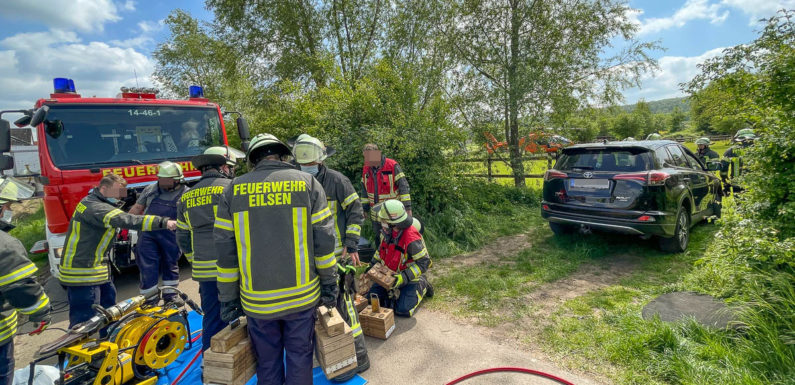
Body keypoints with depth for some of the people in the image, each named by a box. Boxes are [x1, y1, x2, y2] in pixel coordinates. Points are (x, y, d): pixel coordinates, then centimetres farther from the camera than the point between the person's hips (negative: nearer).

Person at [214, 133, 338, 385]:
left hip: (257, 299, 1)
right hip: (302, 295, -1)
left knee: (267, 363, 19)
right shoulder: (308, 183, -3)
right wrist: (329, 283, 4)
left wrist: (228, 298, 9)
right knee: (299, 358, 15)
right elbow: (323, 240, -6)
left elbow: (225, 250, 0)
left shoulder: (234, 189, 0)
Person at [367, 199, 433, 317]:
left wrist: (403, 277, -32)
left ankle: (421, 286, 9)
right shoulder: (388, 232, -7)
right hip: (390, 274, 7)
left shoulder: (411, 238, -32)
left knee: (403, 310, -15)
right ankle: (397, 291, 21)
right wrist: (373, 266, 9)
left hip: (409, 279, -7)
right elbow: (382, 249, 14)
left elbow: (424, 262, -27)